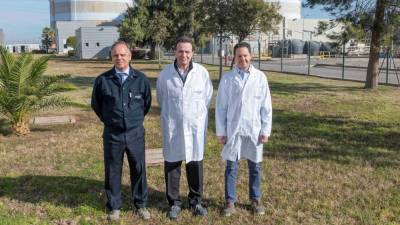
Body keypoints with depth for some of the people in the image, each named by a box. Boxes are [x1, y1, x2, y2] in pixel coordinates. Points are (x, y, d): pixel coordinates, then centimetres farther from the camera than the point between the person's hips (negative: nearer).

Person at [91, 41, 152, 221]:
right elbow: (96, 104, 10)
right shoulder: (102, 80, -6)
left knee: (139, 169, 10)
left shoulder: (141, 79, -4)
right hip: (112, 134, 0)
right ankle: (114, 207, 27)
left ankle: (141, 205, 28)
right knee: (112, 171, 10)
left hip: (135, 133, 0)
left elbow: (147, 103, 11)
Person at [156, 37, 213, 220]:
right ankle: (174, 202, 24)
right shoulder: (165, 74, -5)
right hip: (172, 127, 0)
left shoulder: (202, 72, -6)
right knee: (172, 165, 8)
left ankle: (195, 201, 27)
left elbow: (207, 97, 9)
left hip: (195, 126, 0)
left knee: (195, 165, 10)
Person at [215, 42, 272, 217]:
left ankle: (255, 199, 28)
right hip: (233, 130, 0)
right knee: (231, 167, 7)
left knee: (255, 166, 12)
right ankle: (230, 201, 20)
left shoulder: (260, 77, -1)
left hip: (254, 130, 1)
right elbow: (221, 107, 1)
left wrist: (266, 130, -2)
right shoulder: (227, 78, -2)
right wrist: (221, 131, -1)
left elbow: (266, 106, 1)